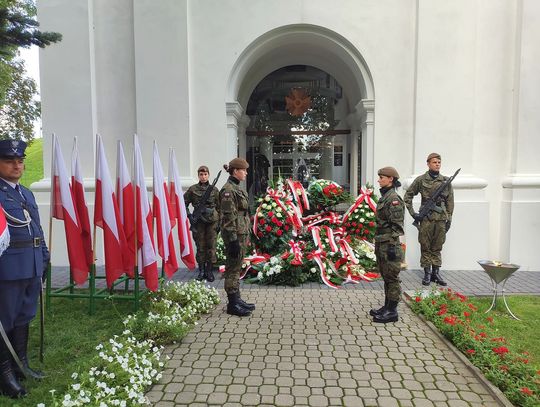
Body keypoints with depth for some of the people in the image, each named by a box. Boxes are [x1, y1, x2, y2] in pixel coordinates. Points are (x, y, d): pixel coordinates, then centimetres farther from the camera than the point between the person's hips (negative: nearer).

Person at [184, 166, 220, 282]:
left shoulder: (214, 189, 5)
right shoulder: (192, 189, 3)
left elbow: (219, 207, 8)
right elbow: (184, 203, 8)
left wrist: (219, 221, 4)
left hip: (212, 221, 0)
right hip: (198, 221, 0)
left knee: (211, 246, 2)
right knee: (200, 246, 6)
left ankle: (209, 271, 11)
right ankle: (201, 271, 16)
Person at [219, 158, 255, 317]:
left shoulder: (237, 188, 14)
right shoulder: (228, 189, -15)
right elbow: (228, 218, -19)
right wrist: (233, 240, -21)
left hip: (242, 233, 10)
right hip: (235, 235, -10)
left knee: (237, 268, 15)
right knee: (233, 268, -1)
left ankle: (237, 299, 24)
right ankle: (232, 304, 8)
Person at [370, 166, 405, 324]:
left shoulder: (394, 199, -15)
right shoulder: (385, 197, 13)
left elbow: (397, 226, -18)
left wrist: (392, 246, -20)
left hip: (389, 244, -10)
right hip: (381, 243, 10)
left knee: (392, 277, 0)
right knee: (385, 276, 16)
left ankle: (392, 312, 9)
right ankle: (387, 306, 26)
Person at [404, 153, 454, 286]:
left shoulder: (445, 181, 7)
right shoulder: (421, 180, 0)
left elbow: (450, 201, 10)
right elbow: (408, 196, 4)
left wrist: (449, 218, 6)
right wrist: (412, 213, -3)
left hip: (441, 218, 2)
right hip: (426, 218, -2)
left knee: (437, 247, 9)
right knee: (426, 247, 4)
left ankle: (436, 273, 18)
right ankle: (427, 274, 12)